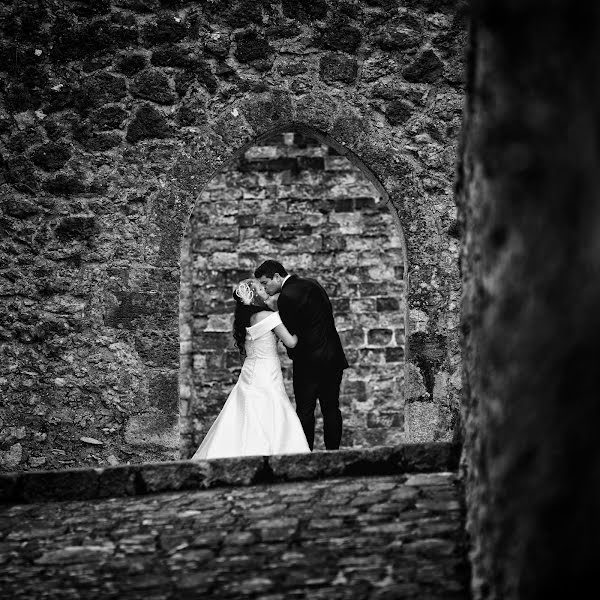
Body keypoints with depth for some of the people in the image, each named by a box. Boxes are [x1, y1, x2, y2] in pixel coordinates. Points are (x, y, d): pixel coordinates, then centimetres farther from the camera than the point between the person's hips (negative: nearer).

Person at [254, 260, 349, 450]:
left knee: (305, 411, 1)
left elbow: (291, 334, -12)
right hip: (334, 357, 7)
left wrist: (293, 354, 5)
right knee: (331, 408, 11)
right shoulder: (313, 284, 10)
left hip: (309, 362, -7)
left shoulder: (287, 295, -15)